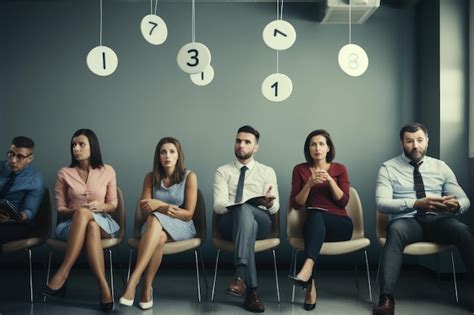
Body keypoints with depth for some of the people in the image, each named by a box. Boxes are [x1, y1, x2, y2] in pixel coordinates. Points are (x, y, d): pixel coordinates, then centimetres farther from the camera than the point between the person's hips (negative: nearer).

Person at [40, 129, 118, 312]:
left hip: (102, 222, 0)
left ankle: (62, 275, -40)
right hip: (71, 224, 0)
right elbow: (60, 209, 5)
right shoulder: (64, 173, 6)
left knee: (83, 214, -38)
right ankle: (104, 288, -44)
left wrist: (101, 206, -14)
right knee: (90, 228, -39)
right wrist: (76, 211, -16)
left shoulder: (108, 171, 6)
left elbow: (113, 205, 8)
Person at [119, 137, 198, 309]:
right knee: (159, 237, -37)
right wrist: (166, 209, -20)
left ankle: (132, 282, -40)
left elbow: (188, 214, -7)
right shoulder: (151, 177, 4)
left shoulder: (189, 176, -5)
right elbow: (144, 211, 1)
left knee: (154, 220, -36)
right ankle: (147, 288, -30)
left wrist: (159, 205, -18)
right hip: (155, 226, 2)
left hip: (182, 227, -2)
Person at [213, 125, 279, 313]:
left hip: (260, 221, 1)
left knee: (244, 211, -35)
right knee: (244, 211, -38)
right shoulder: (223, 172, 15)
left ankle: (240, 277, -48)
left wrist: (270, 203, -23)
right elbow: (218, 205, -2)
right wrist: (241, 206, -24)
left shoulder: (267, 172, 17)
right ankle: (252, 291, -44)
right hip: (230, 222, 0)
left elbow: (275, 208, 5)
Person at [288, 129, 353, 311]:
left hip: (340, 224, 0)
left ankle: (307, 269, -56)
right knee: (315, 216, -38)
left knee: (316, 214, -35)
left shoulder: (339, 169, 8)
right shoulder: (300, 169, 8)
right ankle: (311, 283, -49)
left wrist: (330, 180, -16)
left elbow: (343, 202, -2)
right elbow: (296, 204, 0)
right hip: (313, 224, 1)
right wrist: (309, 184, -15)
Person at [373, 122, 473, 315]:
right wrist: (416, 204, -24)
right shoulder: (388, 168, 5)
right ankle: (386, 299, -46)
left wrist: (456, 204, -18)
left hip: (438, 221, 3)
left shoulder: (441, 167, 14)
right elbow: (381, 203, -9)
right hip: (406, 221, -2)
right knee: (395, 230, -37)